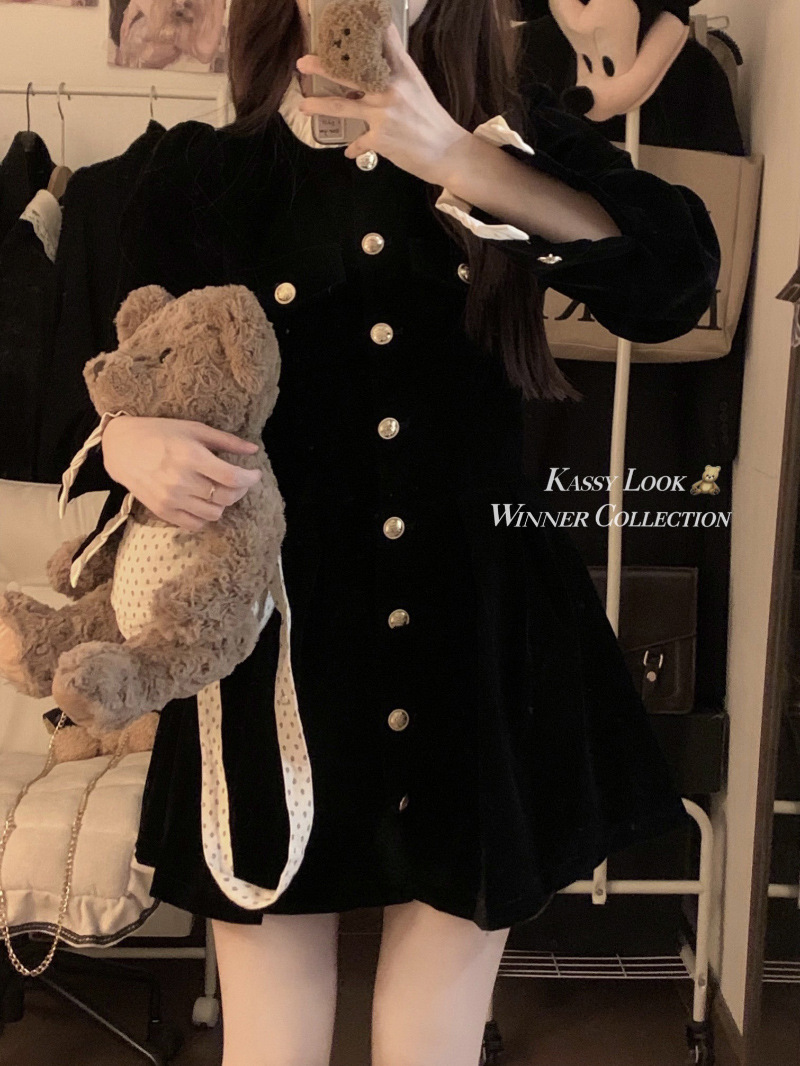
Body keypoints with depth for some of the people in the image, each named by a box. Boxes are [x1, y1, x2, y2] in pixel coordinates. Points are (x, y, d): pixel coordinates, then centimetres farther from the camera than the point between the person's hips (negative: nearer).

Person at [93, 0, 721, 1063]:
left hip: (479, 650, 1)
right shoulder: (205, 173, 3)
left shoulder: (513, 134, 5)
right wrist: (136, 444, -17)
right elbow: (124, 380, 7)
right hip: (281, 648, 0)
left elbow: (677, 274, -11)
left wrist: (458, 158, -17)